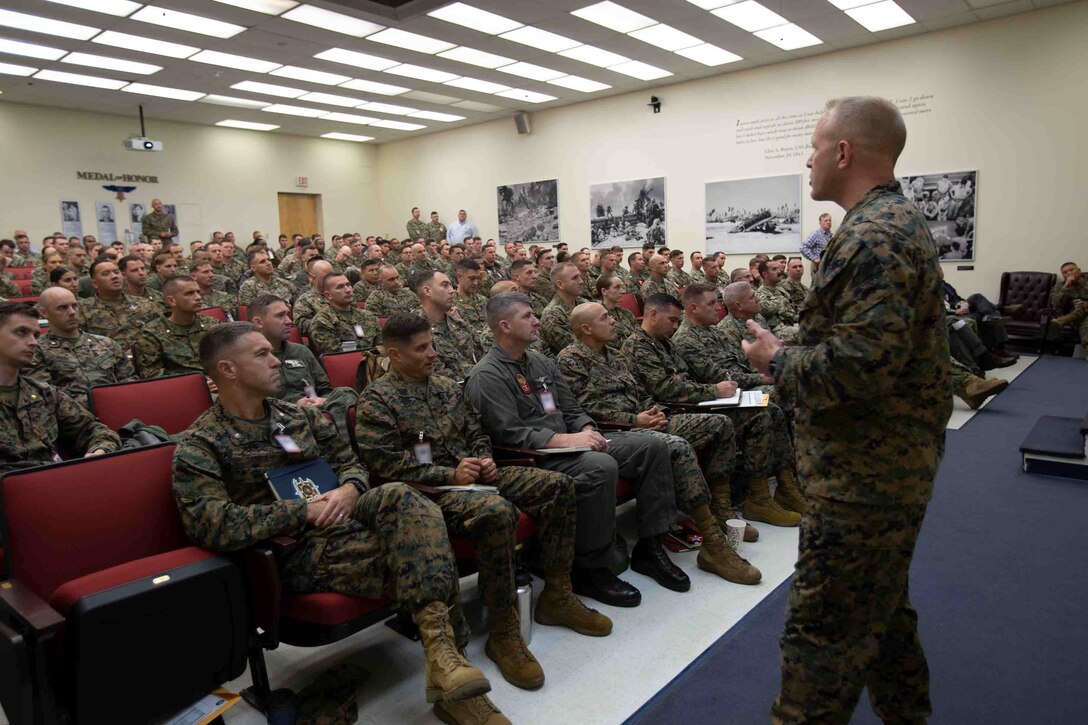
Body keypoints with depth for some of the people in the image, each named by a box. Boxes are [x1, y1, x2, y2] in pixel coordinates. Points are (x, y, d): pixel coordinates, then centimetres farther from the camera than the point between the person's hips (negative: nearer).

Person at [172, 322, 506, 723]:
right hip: (295, 553, -5)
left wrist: (348, 490, -5)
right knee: (421, 556, -27)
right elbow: (209, 524, -18)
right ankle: (445, 654, -12)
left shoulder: (301, 415, 15)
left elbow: (351, 463, 20)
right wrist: (304, 511, -18)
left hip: (339, 520, 6)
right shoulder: (199, 445, -4)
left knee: (400, 496, -29)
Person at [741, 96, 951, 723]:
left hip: (865, 471, -11)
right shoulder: (902, 221, 14)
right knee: (882, 606, 25)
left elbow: (860, 364, -29)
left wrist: (777, 358, -13)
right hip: (894, 461, 11)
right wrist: (796, 350, 10)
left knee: (824, 626, 0)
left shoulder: (872, 237, -20)